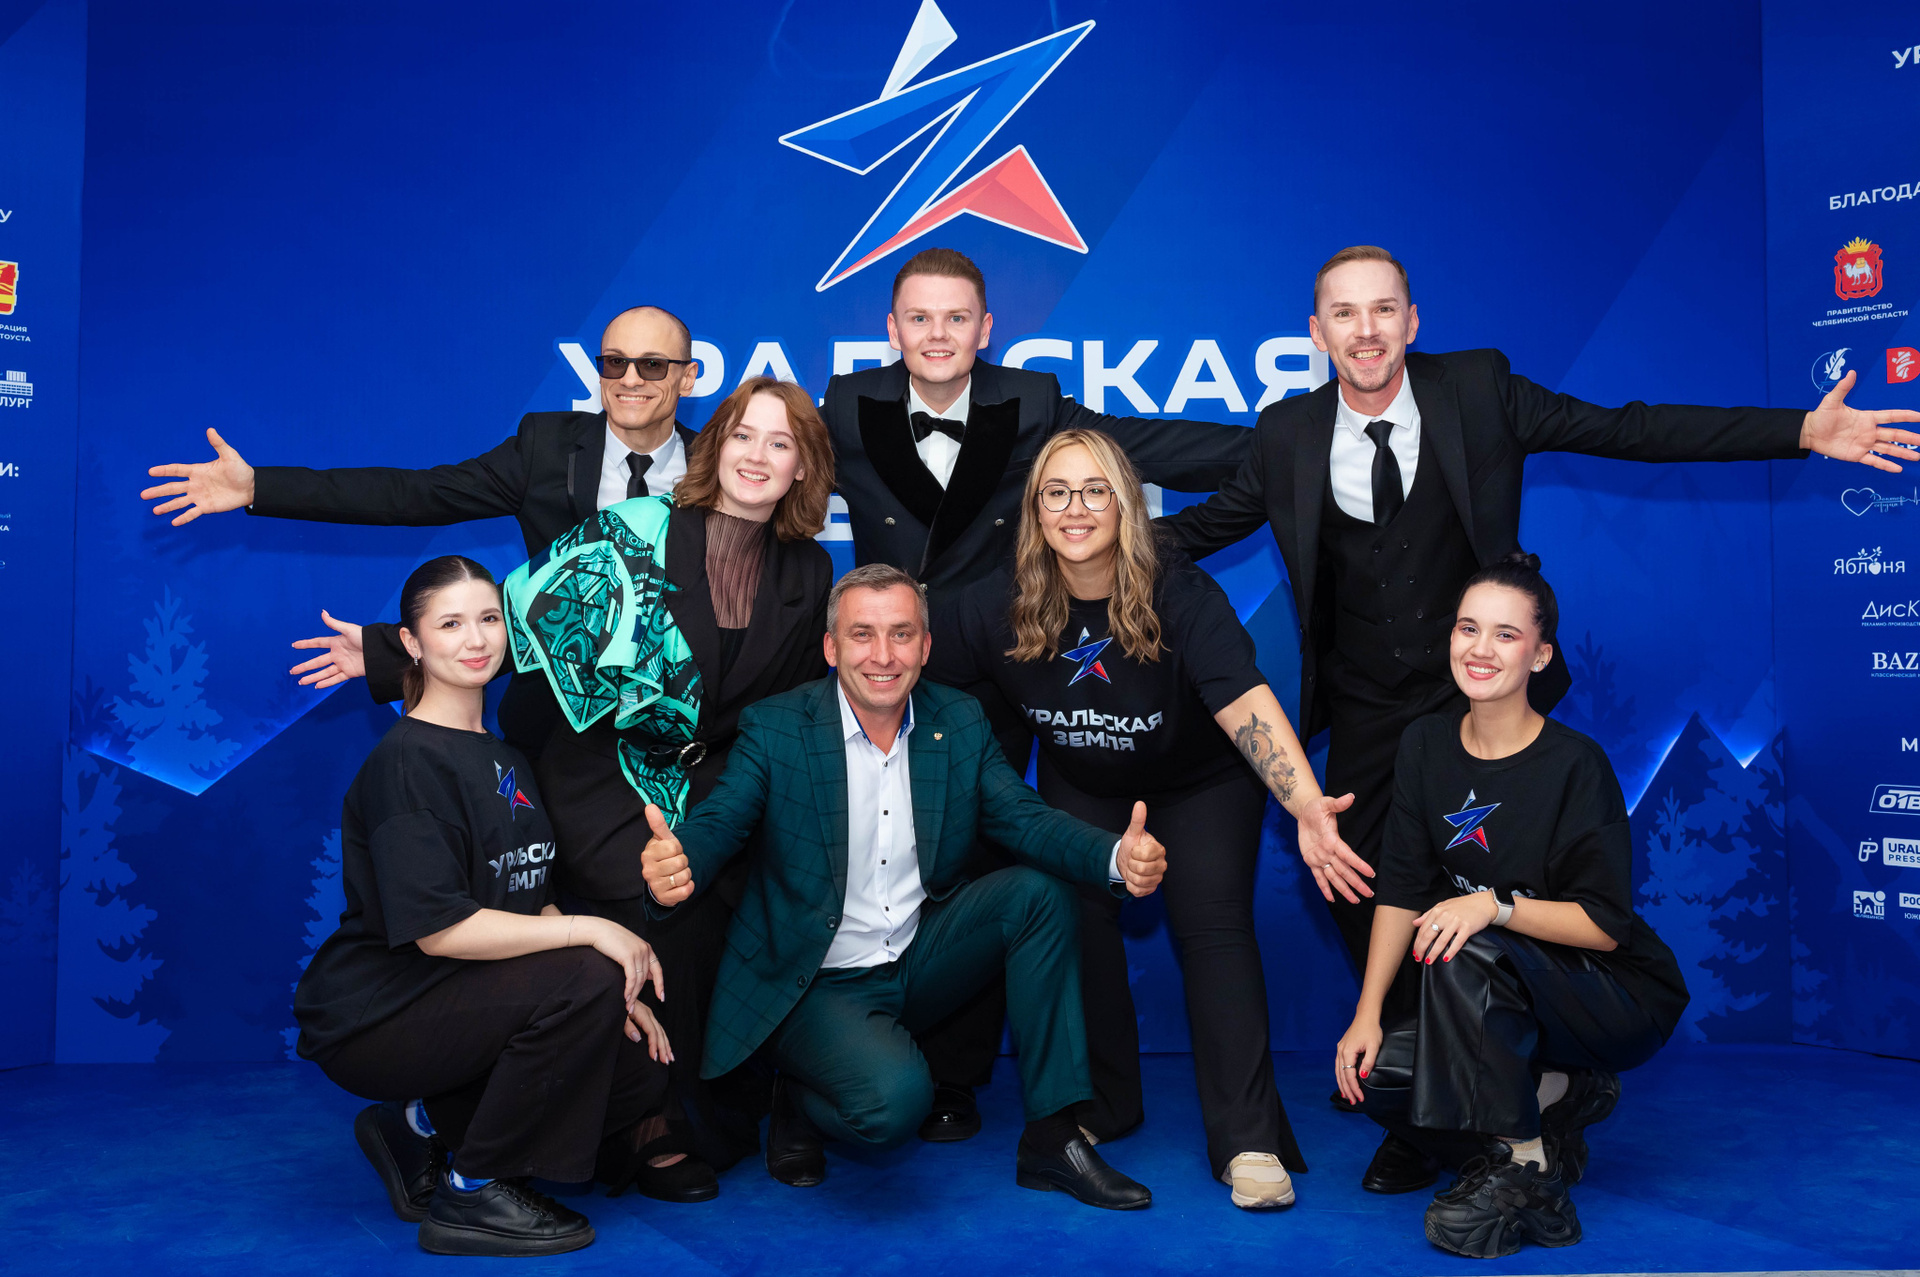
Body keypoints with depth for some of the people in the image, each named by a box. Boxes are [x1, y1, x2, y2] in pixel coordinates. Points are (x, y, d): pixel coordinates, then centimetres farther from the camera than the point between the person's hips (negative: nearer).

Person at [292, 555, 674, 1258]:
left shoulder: (504, 757, 12)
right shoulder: (408, 761, -16)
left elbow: (531, 907, 13)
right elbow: (439, 928, -25)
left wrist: (612, 995, 0)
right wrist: (590, 931, -24)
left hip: (463, 1001, 8)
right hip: (372, 1017, -8)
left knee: (640, 1070, -4)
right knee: (584, 979, -28)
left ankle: (418, 1127, 11)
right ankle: (471, 1194, -11)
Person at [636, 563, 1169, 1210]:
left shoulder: (960, 721, 1)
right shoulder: (774, 727, -10)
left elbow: (1023, 817, -5)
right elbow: (716, 824, -17)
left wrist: (1118, 856, -26)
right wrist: (672, 867, -44)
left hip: (923, 961, 5)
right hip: (820, 985, -5)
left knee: (1040, 890, -16)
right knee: (895, 1096, -32)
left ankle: (1052, 1137, -8)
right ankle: (798, 1105, 7)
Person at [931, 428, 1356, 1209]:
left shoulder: (1179, 597, -28)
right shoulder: (1002, 604, -18)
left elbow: (1246, 703, -39)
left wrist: (1306, 805, -54)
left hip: (1200, 785, -3)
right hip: (1081, 791, 3)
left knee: (1213, 924, -17)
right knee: (1076, 916, -12)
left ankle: (1248, 1139, -11)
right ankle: (1102, 1104, 11)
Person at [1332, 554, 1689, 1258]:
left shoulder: (1575, 765, -18)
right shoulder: (1427, 745, -2)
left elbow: (1605, 925, -18)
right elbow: (1402, 891, -3)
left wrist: (1496, 904, -34)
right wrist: (1368, 1012, -11)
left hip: (1617, 998, -6)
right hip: (1501, 999, 6)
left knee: (1463, 956, -34)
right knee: (1371, 1073, -17)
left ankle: (1527, 1165, -17)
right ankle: (1556, 1096, 5)